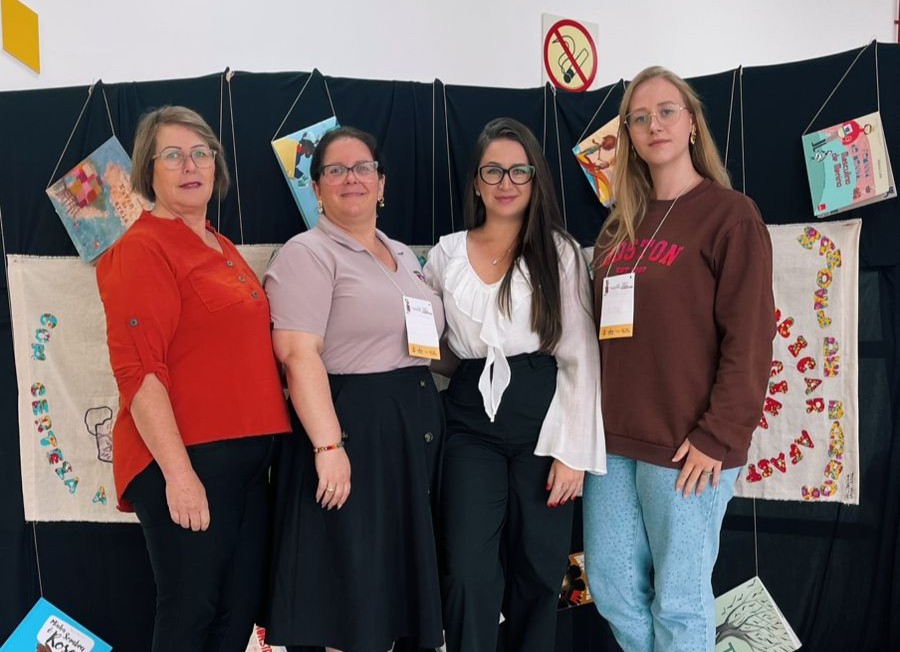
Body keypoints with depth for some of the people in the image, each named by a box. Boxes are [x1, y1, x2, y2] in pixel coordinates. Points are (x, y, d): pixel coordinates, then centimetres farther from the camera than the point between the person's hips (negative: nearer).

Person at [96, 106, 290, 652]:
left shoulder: (223, 248, 16)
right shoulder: (141, 250, -9)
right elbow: (136, 369, -17)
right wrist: (178, 472, -22)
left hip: (247, 453, 8)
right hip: (185, 459, -8)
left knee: (243, 606, 14)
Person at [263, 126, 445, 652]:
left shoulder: (404, 256, 16)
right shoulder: (308, 253, -7)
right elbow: (299, 355, -17)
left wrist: (428, 414, 13)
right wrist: (328, 444, -25)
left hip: (417, 424, 8)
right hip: (353, 425, -7)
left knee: (406, 573, 15)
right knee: (356, 588, 1)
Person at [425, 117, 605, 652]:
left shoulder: (561, 253, 0)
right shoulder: (447, 254, 7)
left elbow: (581, 357, -4)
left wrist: (573, 451, -9)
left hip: (542, 421, -1)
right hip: (472, 423, 1)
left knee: (538, 571, 9)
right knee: (470, 573, -5)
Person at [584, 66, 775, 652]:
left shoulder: (731, 214, -6)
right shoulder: (620, 226, 13)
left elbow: (750, 339, -12)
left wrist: (718, 436, -16)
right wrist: (596, 418, 9)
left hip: (687, 445, -6)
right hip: (616, 436, 6)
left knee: (678, 601, 6)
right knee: (611, 587, 13)